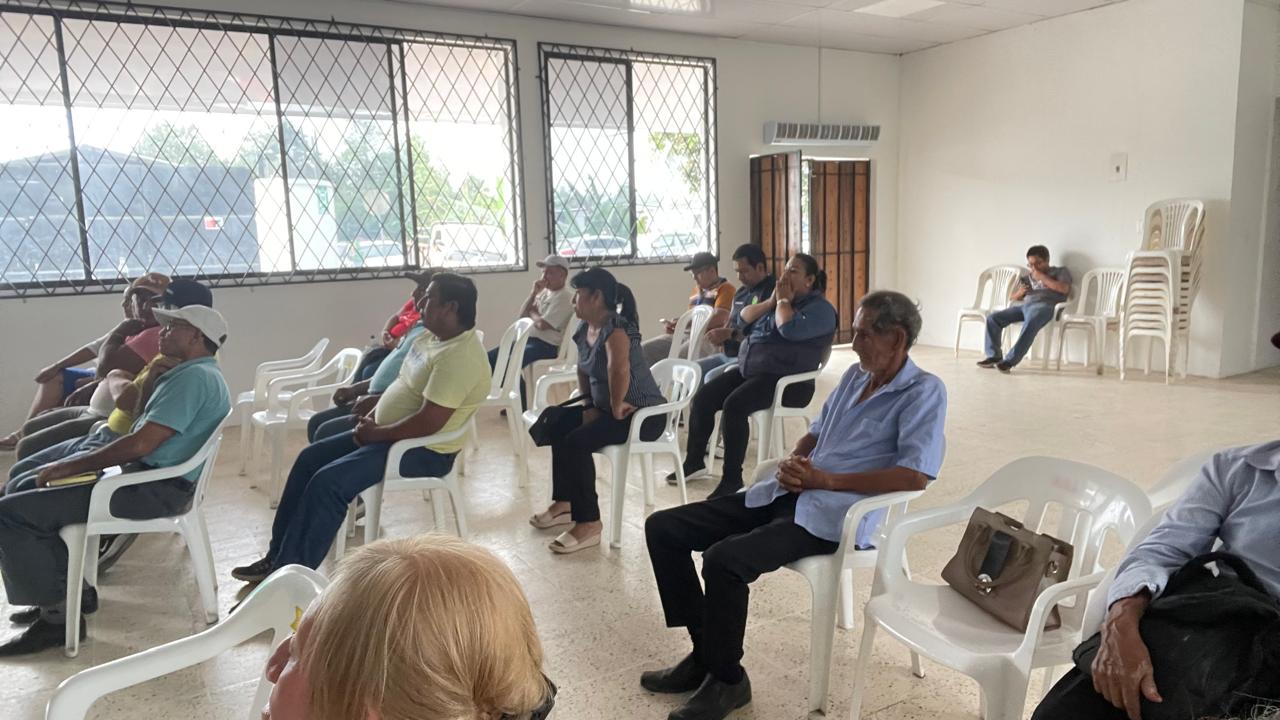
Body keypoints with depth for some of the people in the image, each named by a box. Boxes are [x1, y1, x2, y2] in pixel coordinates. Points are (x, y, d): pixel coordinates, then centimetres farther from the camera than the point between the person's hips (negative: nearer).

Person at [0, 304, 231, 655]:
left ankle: (56, 614, -4)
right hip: (148, 476, 11)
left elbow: (140, 444, -23)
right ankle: (71, 588, 23)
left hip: (155, 489, -11)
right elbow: (141, 430, 23)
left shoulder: (193, 377, -18)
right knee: (31, 488, 25)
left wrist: (70, 466, -13)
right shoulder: (199, 374, 17)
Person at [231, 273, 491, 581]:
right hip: (386, 433, 11)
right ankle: (278, 555, 14)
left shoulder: (459, 356, -25)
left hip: (424, 450, -11)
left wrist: (375, 434, -17)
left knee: (327, 481, -22)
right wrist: (371, 418, 3)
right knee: (310, 458, 9)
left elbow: (429, 422, -29)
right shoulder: (431, 337, 8)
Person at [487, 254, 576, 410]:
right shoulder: (544, 292, 16)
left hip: (547, 346, -10)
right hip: (528, 339, 10)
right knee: (491, 357, 0)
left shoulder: (565, 298, -13)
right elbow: (522, 315, 13)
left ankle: (519, 407, -11)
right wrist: (533, 293, 1)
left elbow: (542, 324, -21)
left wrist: (532, 313, 1)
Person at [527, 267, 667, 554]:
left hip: (643, 413, -10)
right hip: (607, 408, 11)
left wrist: (616, 407, -33)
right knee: (559, 426, 16)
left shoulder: (615, 329, -24)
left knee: (577, 442, -25)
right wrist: (589, 406, 7)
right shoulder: (585, 329, 5)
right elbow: (584, 370, 18)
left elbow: (619, 368, -44)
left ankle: (589, 523, -15)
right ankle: (565, 502, 28)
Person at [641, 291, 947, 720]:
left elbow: (915, 476, -17)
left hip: (834, 515, -8)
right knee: (663, 528, -2)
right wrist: (793, 462, 1)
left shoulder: (924, 392, -6)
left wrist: (827, 480, -15)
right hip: (789, 494, 9)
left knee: (724, 559, -32)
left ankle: (727, 679, -7)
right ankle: (706, 652, 8)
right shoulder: (855, 376, 18)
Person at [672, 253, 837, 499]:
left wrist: (783, 300, -7)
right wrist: (772, 301, 0)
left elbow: (790, 330, -23)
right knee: (703, 397, -7)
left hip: (785, 381, -8)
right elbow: (744, 318, 13)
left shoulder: (820, 308, -5)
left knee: (734, 405, -31)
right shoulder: (779, 298, 20)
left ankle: (732, 478, -23)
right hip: (748, 370, 8)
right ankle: (694, 461, 6)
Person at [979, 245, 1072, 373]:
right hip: (1025, 305, 6)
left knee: (1030, 324, -39)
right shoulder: (1027, 278, 30)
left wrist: (1041, 277, 1)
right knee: (993, 318, -15)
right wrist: (1019, 293, 4)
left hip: (1044, 306, -6)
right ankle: (994, 356, -11)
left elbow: (1065, 289, -4)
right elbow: (1011, 297, 28)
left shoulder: (1061, 272, 17)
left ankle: (1010, 360, -42)